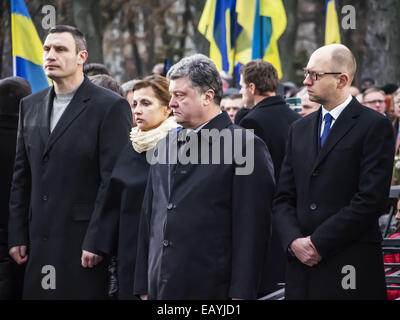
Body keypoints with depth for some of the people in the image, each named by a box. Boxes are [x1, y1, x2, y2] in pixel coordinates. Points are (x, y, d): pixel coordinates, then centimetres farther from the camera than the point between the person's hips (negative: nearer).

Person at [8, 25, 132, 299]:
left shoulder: (110, 107, -5)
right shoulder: (31, 105, 14)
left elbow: (114, 180, -10)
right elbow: (22, 176, 16)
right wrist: (17, 235, 10)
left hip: (83, 238, -5)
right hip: (40, 239, 6)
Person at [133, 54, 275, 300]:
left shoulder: (246, 146, -6)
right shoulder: (166, 145, 15)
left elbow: (252, 229, -10)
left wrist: (240, 293, -14)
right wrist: (144, 287, 14)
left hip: (212, 289, -6)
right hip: (161, 288, 6)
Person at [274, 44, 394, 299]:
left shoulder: (375, 126, -4)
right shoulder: (300, 129, 15)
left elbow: (372, 199, -13)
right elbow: (284, 199, 13)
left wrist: (319, 242, -13)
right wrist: (294, 241, -6)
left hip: (351, 267, -5)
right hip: (302, 263, 5)